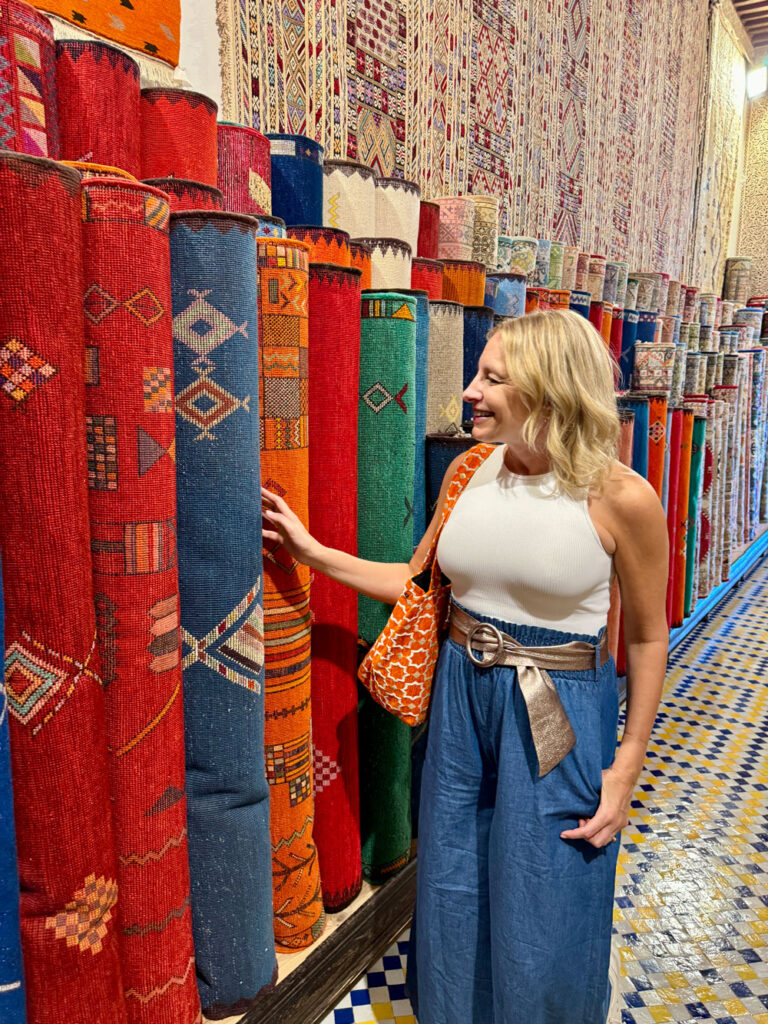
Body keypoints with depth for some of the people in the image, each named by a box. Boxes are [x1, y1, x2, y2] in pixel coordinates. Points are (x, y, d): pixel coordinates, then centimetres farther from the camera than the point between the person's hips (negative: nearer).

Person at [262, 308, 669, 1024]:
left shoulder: (621, 498, -16)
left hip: (559, 715, -4)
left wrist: (627, 764, -5)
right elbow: (417, 581, 7)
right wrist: (312, 551, 2)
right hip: (461, 696, 5)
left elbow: (646, 638, -6)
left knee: (541, 910, 14)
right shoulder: (467, 473, -3)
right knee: (452, 889, 21)